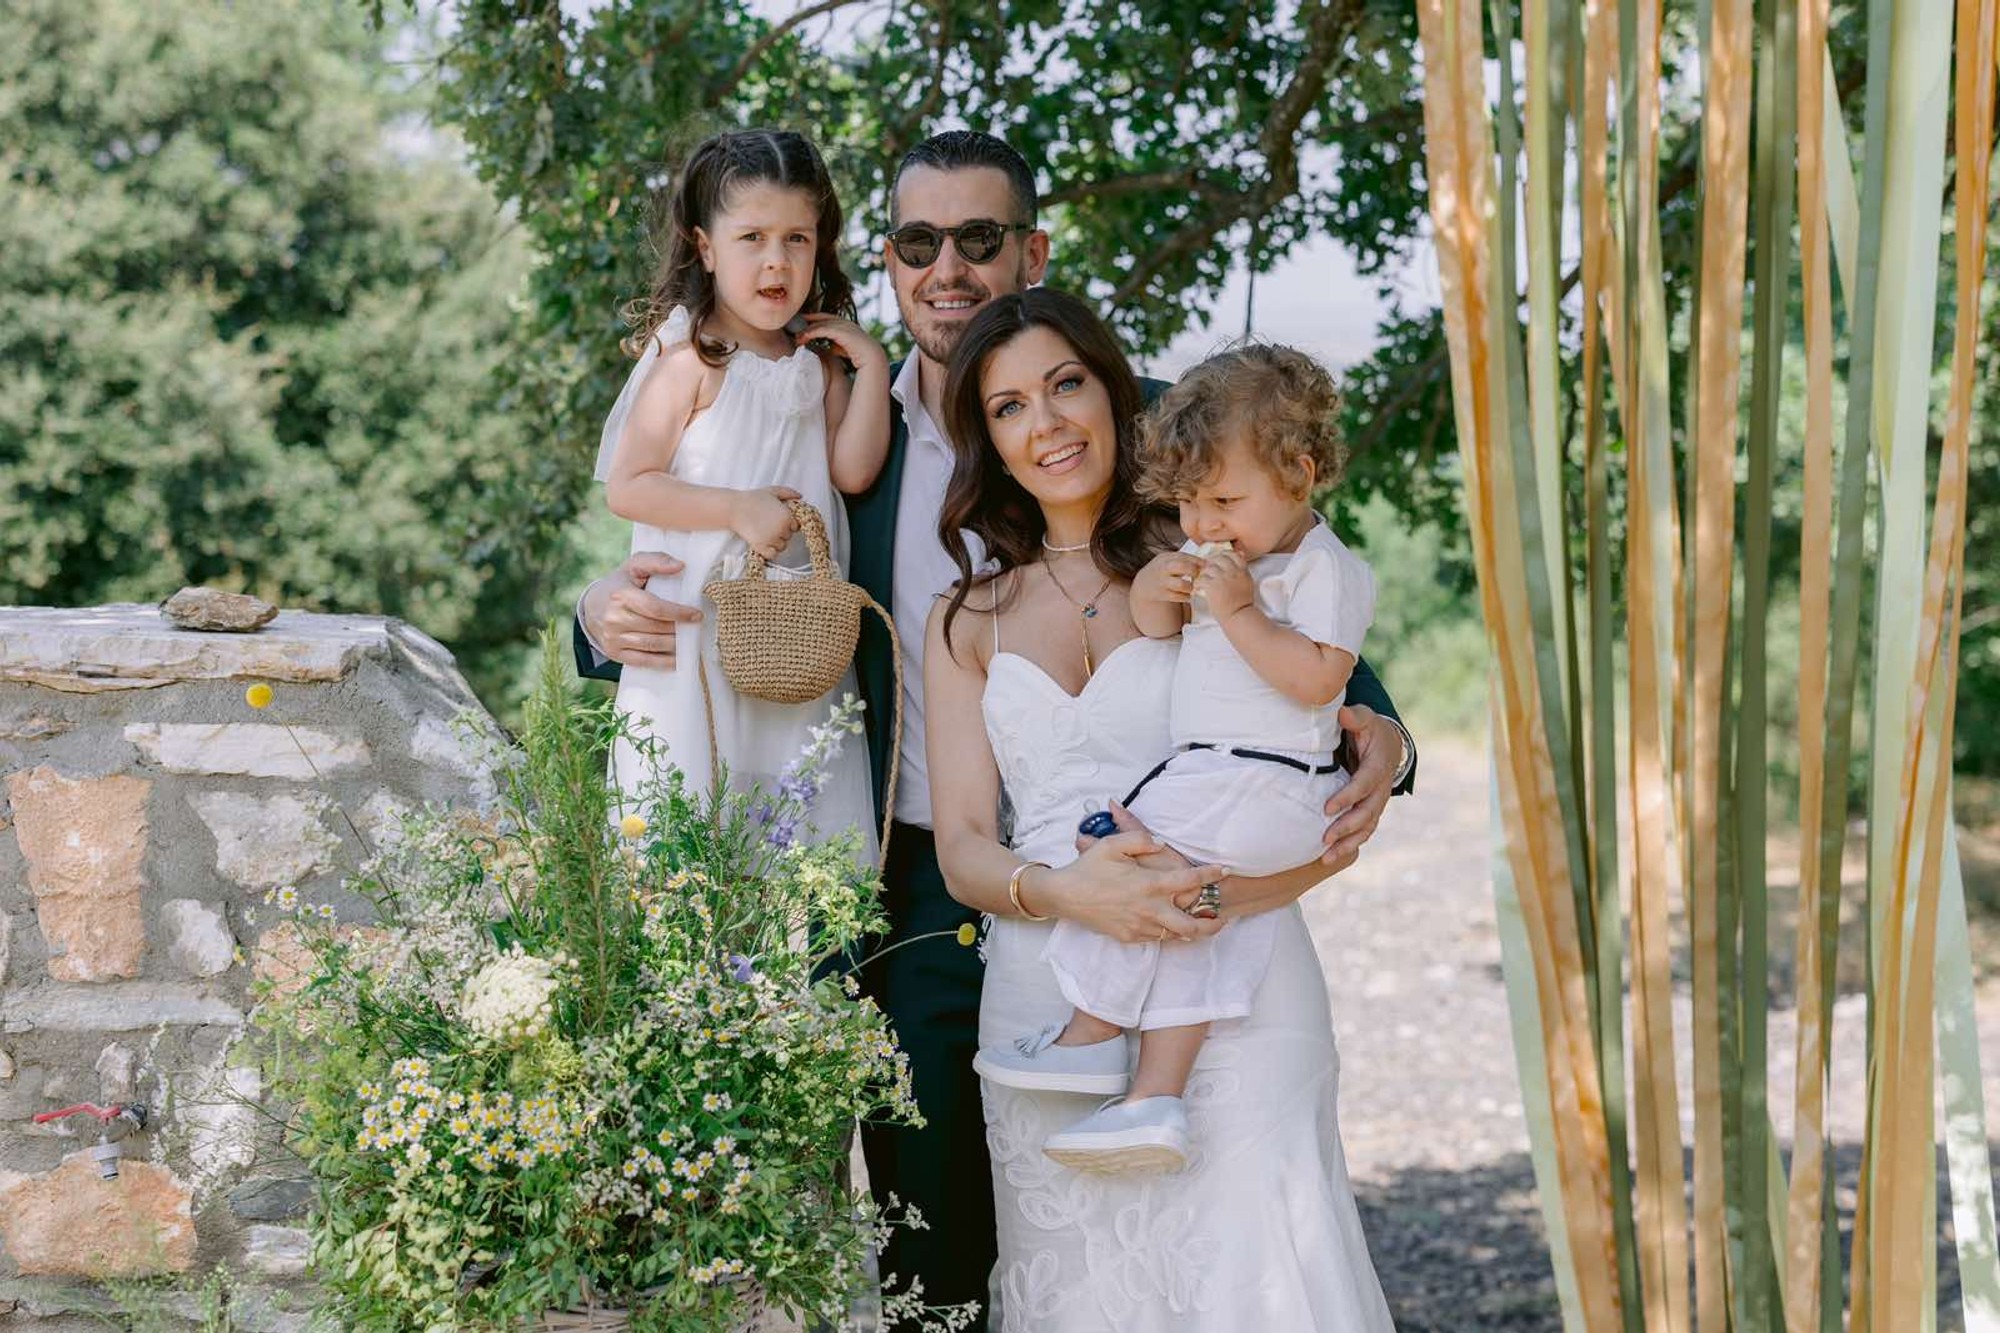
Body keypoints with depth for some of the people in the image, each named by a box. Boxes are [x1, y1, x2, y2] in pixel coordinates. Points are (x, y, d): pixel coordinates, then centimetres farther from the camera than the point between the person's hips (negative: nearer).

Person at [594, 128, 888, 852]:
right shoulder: (692, 361, -7)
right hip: (702, 637, -5)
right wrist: (739, 509, -18)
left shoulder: (818, 363, 10)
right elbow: (626, 486, -10)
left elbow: (853, 470, -2)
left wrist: (870, 365, -5)